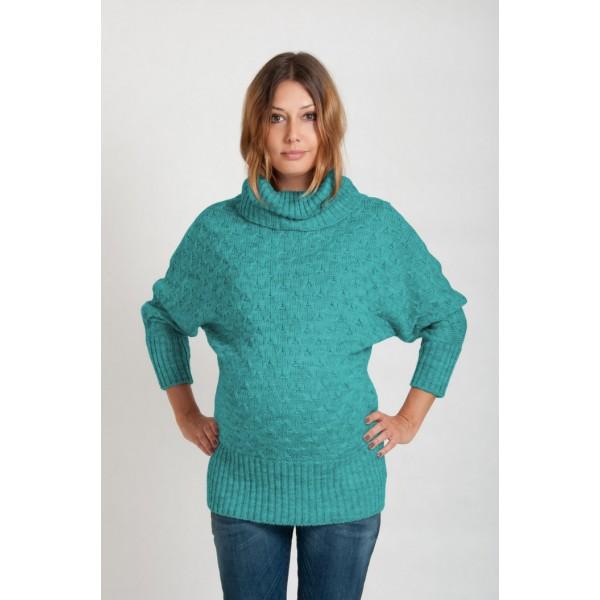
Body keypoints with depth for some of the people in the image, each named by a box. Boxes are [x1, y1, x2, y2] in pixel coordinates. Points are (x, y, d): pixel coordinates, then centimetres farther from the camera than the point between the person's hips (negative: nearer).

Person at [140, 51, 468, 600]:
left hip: (346, 483, 0)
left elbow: (447, 316, 6)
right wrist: (185, 413, 8)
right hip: (243, 483, 1)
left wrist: (411, 419, 2)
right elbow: (161, 313, 13)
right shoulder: (218, 228, -3)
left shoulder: (377, 225, -5)